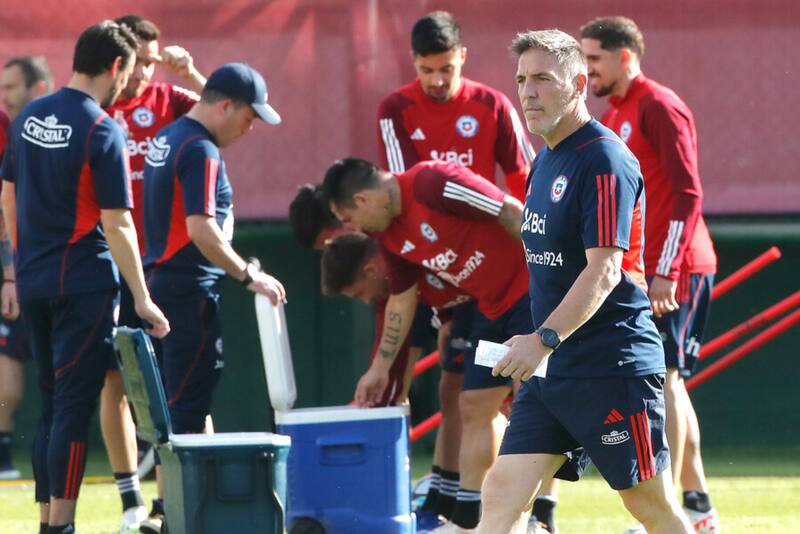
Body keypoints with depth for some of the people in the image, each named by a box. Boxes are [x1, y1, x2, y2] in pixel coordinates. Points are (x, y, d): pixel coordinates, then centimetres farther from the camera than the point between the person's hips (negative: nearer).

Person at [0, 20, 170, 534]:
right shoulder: (103, 131, -14)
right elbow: (116, 225, -15)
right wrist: (142, 299, -11)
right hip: (85, 285, -7)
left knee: (53, 405, 14)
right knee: (74, 408, -4)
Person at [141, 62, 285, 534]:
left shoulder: (167, 138, 14)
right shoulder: (201, 151, -16)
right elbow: (201, 229, -23)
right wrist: (250, 275, -18)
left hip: (163, 278, 10)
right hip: (191, 288, -10)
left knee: (192, 395, 16)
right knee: (187, 403, -7)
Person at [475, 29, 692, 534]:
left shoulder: (605, 160, -14)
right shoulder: (545, 162, 15)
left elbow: (604, 270, -22)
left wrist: (544, 339, -31)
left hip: (613, 367, -9)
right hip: (552, 370, 9)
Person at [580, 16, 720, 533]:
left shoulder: (659, 107, -11)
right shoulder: (614, 116, 17)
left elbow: (688, 194, -17)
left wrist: (667, 270, -21)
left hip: (674, 273, -9)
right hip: (641, 272, 9)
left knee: (662, 378, -12)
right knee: (670, 383, 9)